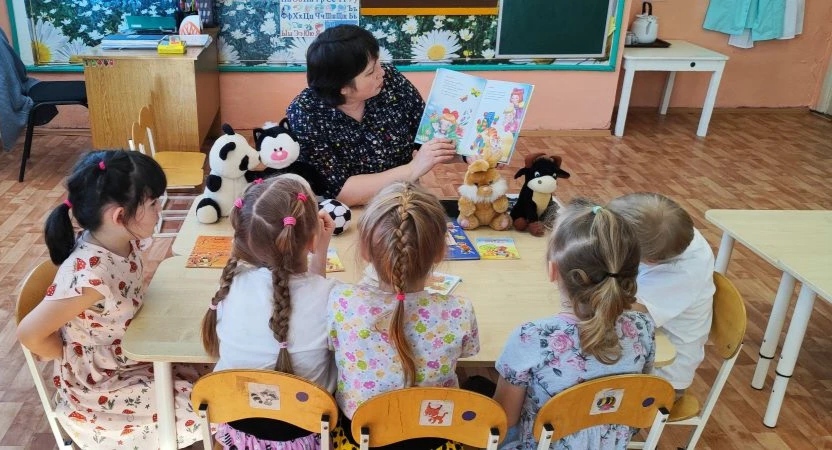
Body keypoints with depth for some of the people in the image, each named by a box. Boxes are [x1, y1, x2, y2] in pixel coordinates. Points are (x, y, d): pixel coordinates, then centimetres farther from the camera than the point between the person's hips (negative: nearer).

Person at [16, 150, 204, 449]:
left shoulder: (126, 243, -10)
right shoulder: (88, 275, -35)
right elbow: (30, 334, -28)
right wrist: (74, 360, -11)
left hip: (133, 360, 7)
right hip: (98, 390, -7)